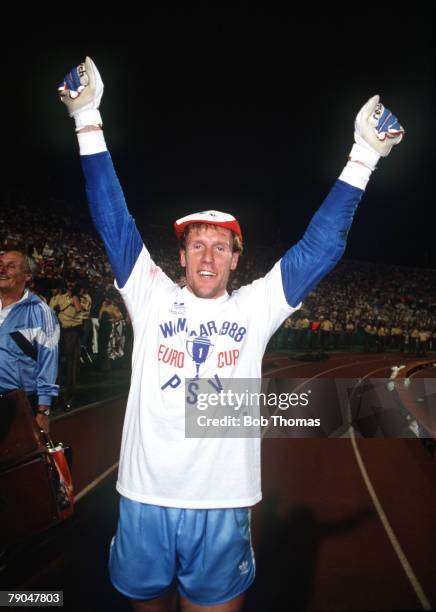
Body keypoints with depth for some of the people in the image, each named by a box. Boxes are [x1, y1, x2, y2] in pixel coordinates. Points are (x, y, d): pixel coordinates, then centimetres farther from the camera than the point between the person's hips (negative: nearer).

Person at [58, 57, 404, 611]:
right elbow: (113, 221, -3)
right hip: (144, 498, 1)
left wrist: (362, 158, -2)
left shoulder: (256, 307, 1)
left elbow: (320, 247, -1)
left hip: (222, 504, 0)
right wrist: (88, 120, -4)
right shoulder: (152, 296, 0)